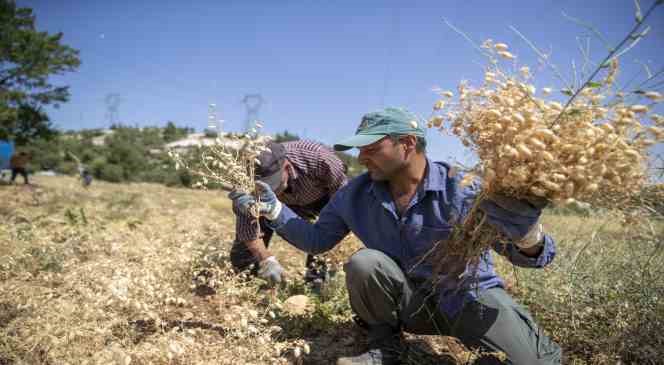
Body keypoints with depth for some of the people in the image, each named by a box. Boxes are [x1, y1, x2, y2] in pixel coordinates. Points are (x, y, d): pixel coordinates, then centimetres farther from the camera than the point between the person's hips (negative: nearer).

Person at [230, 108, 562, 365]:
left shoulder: (462, 190, -22)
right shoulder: (355, 195, -8)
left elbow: (531, 255, -23)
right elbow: (317, 240, 2)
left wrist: (527, 237, -49)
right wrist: (274, 210, -11)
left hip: (469, 297, -3)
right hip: (410, 302, 4)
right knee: (364, 262, -26)